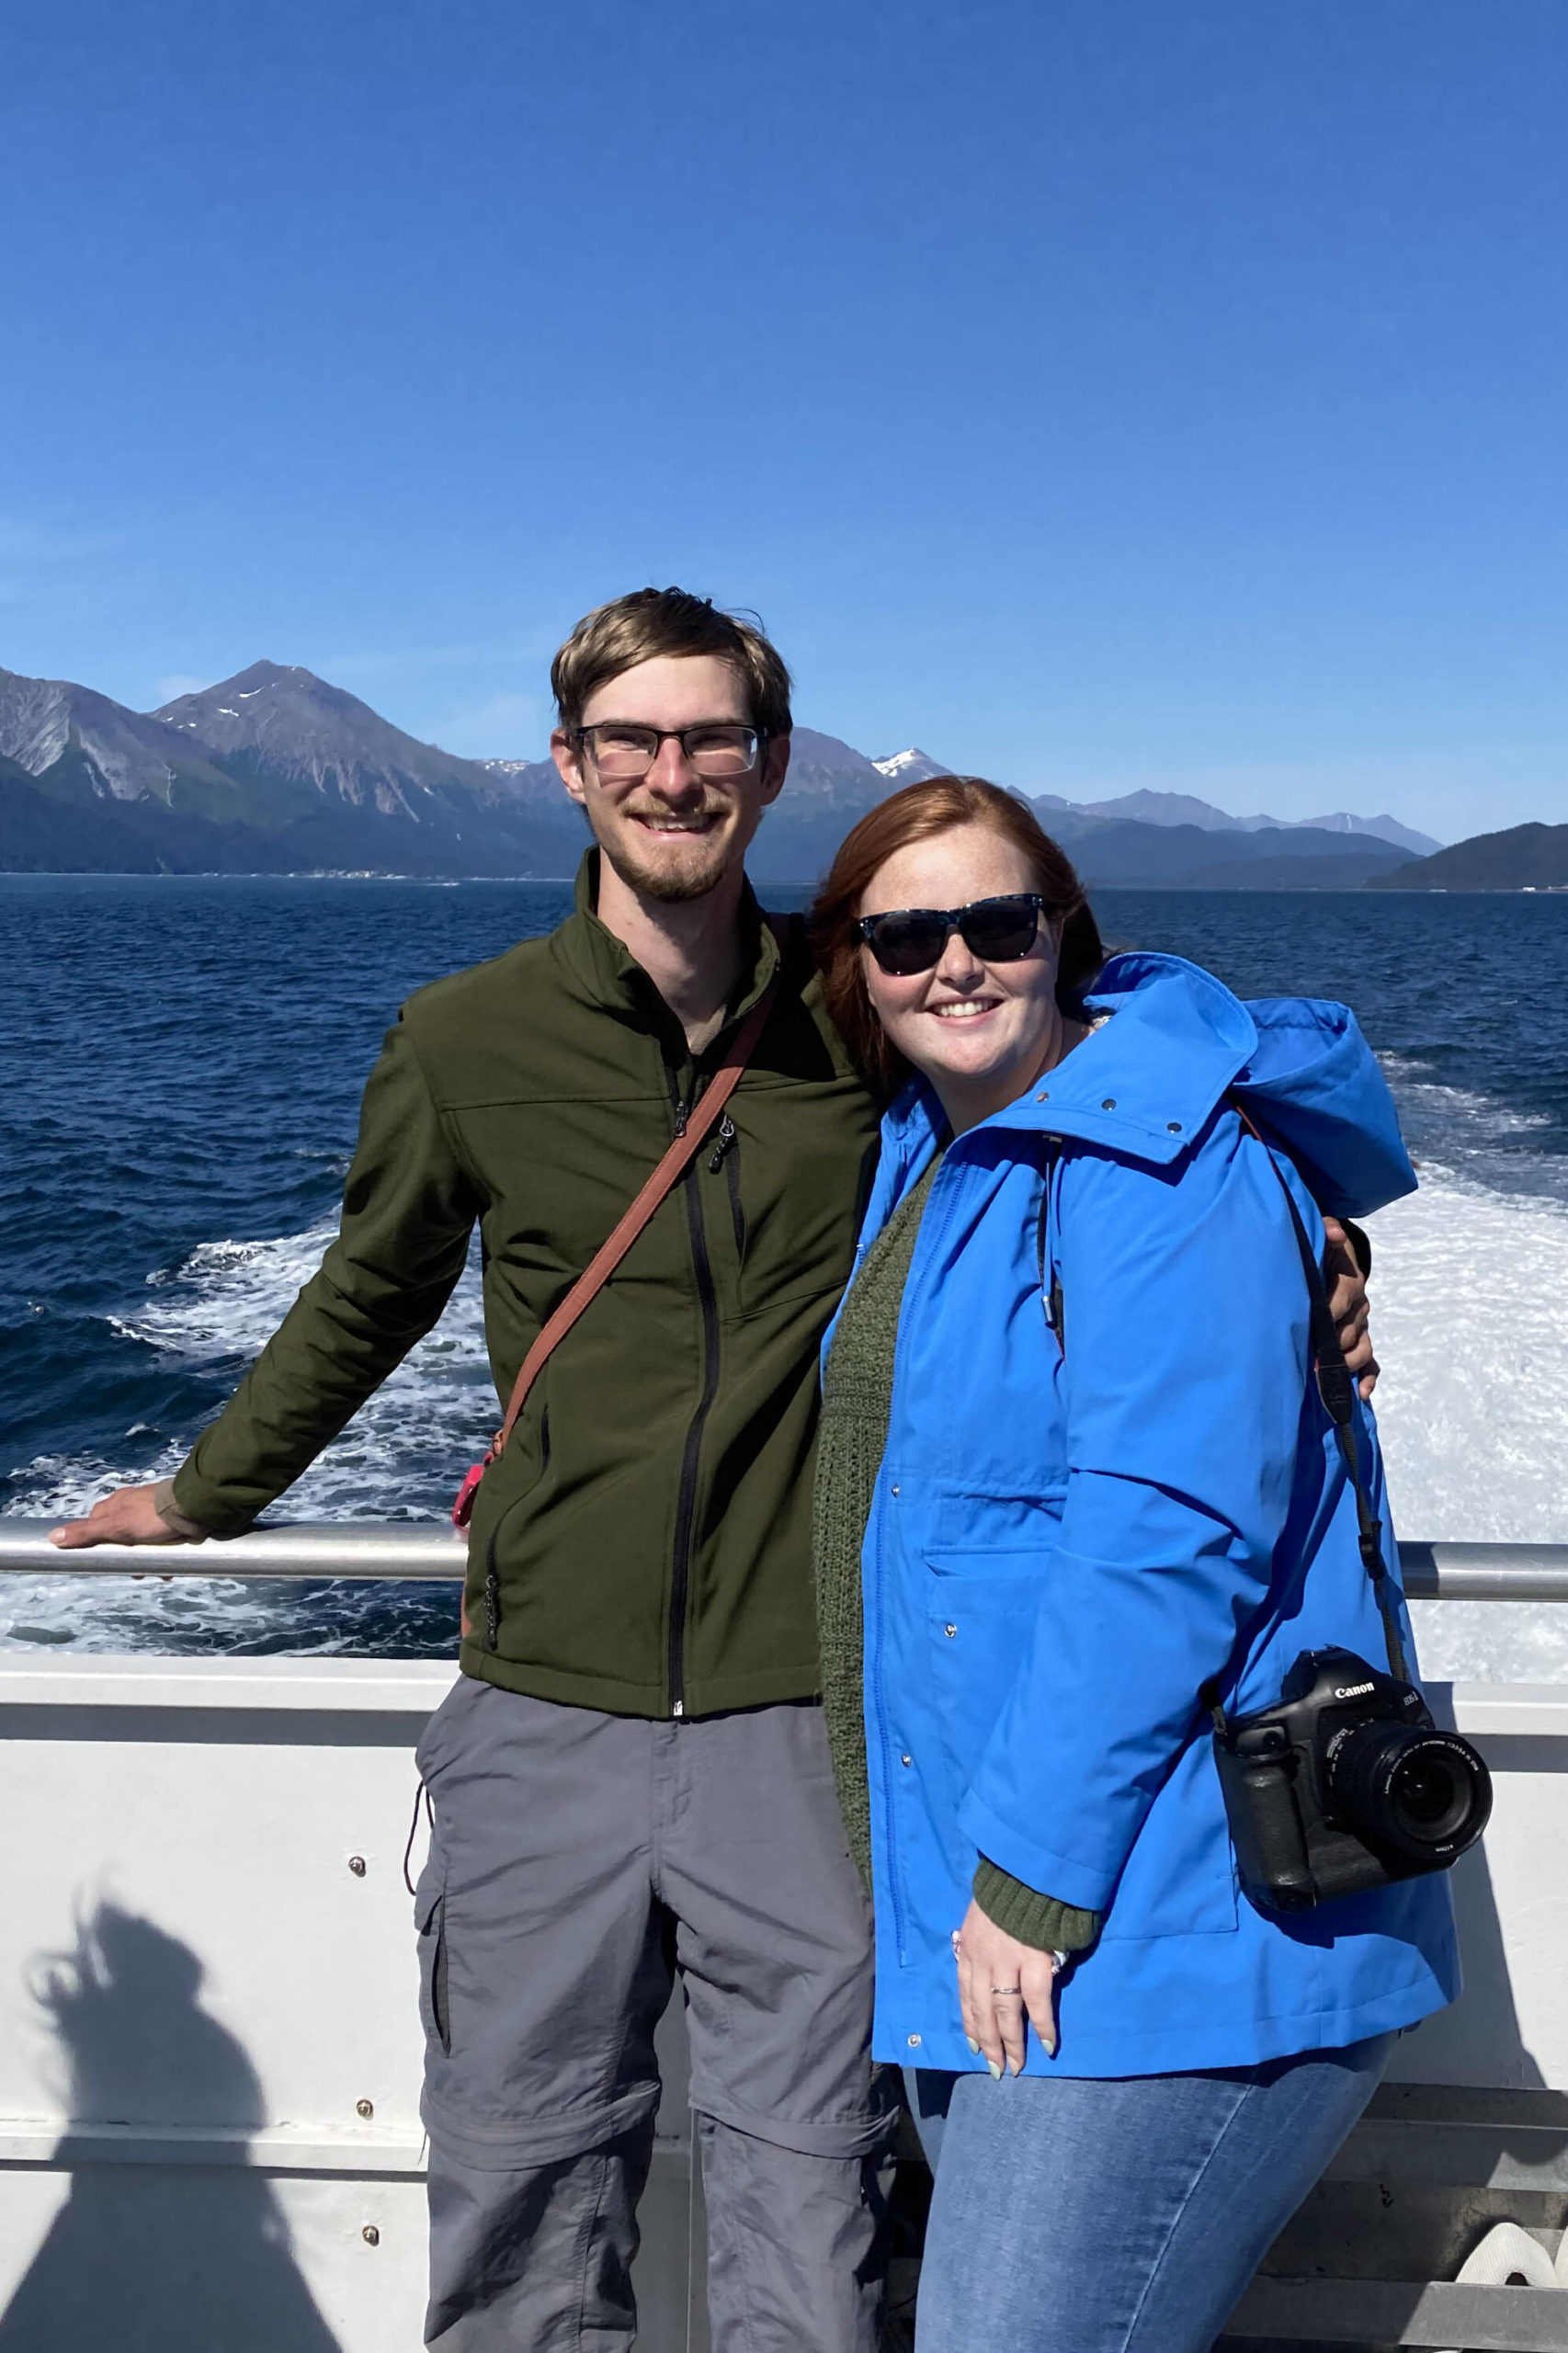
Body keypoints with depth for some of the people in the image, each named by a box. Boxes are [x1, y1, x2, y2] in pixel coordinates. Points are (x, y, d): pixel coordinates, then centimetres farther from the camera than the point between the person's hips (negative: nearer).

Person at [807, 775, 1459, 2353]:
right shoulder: (926, 1153, 11)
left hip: (1161, 1924, -9)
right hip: (971, 1907, 9)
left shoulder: (1158, 1159, -16)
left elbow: (1170, 1535, -24)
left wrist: (1035, 1879, -22)